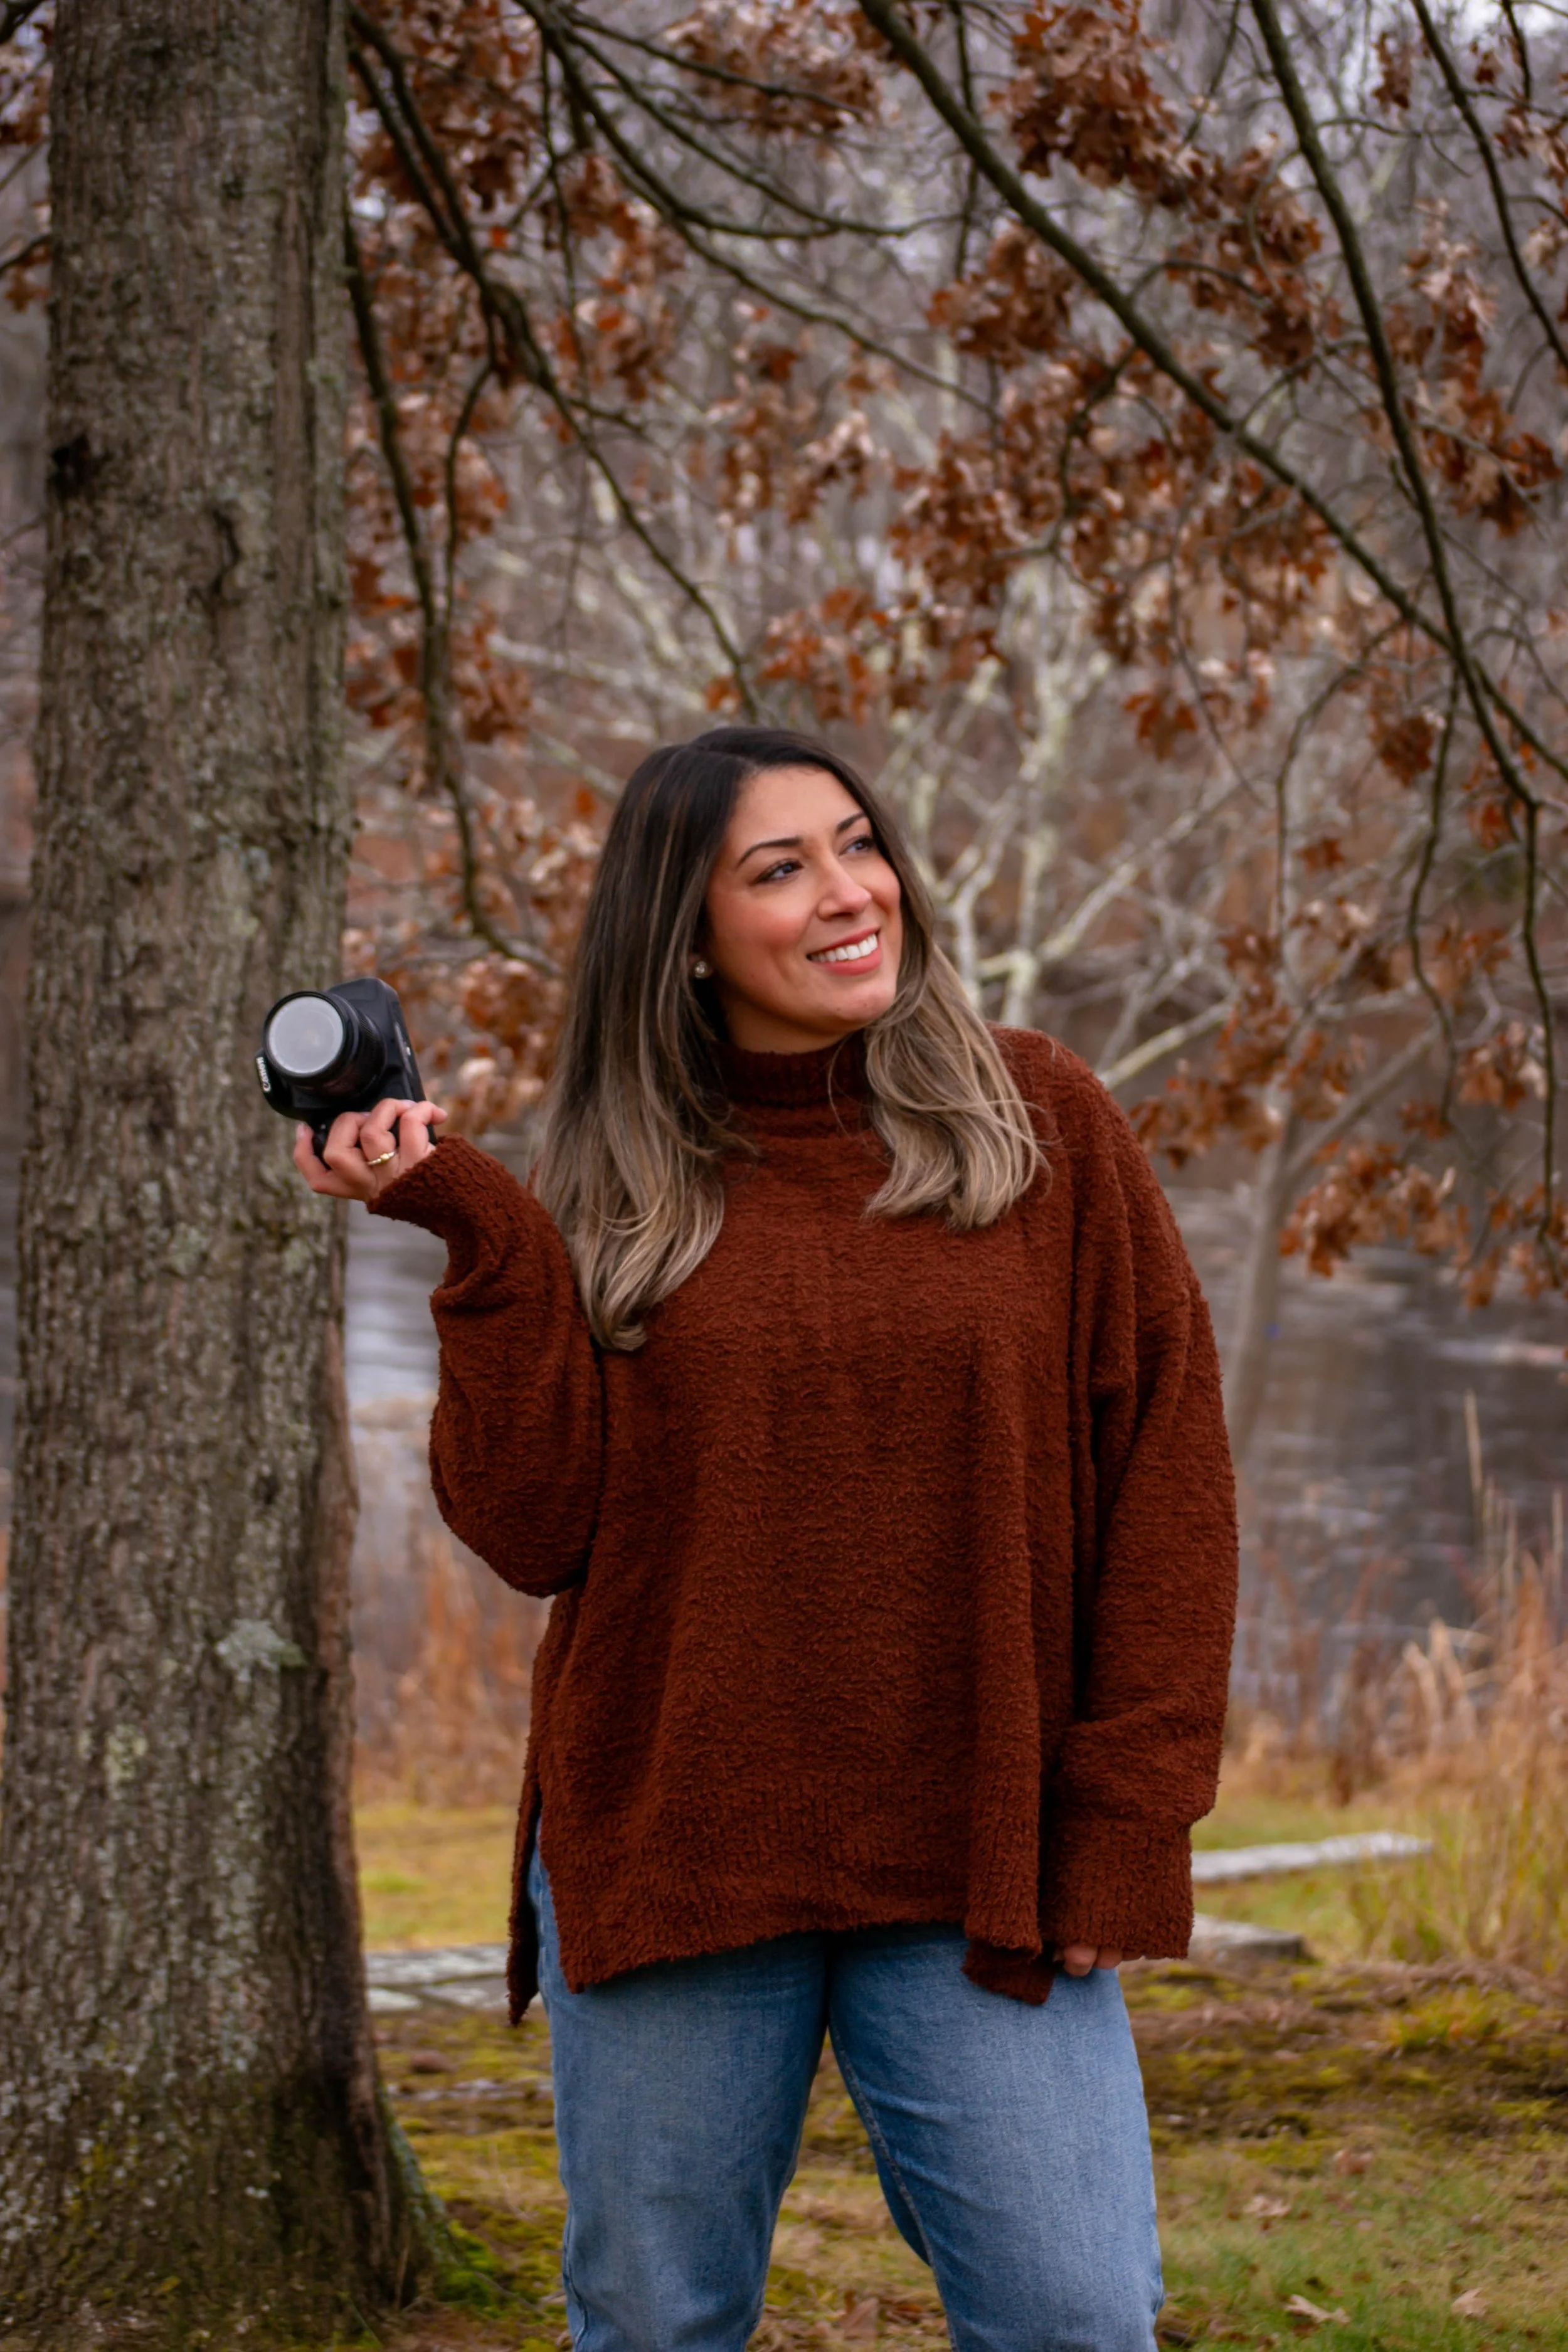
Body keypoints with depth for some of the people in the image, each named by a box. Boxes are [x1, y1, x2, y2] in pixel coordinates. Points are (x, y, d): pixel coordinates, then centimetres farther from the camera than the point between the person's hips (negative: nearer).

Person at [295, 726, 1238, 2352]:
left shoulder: (1040, 1123, 2)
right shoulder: (621, 1191, 6)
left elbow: (1163, 1478, 1)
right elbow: (534, 1525, -2)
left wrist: (1125, 1818, -4)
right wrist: (480, 1238, -9)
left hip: (972, 1868, -1)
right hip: (670, 1847, 1)